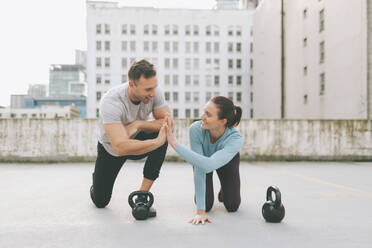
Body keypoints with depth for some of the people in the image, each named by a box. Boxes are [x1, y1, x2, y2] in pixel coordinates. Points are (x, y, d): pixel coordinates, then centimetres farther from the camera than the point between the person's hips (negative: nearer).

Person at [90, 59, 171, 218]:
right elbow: (121, 147, -46)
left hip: (136, 139, 3)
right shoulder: (111, 102, -38)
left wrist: (138, 124, -35)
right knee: (100, 202, 3)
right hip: (110, 148, -2)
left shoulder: (154, 92, -24)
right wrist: (157, 141, -46)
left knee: (162, 134, -31)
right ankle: (98, 180, 42)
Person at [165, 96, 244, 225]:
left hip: (227, 161, 0)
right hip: (202, 157, 1)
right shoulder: (196, 129, -41)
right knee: (207, 204, -7)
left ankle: (224, 189, 29)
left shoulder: (236, 139, -43)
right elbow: (199, 170, -38)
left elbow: (209, 165, -59)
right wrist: (200, 211, -38)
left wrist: (174, 143, -64)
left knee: (232, 206, -5)